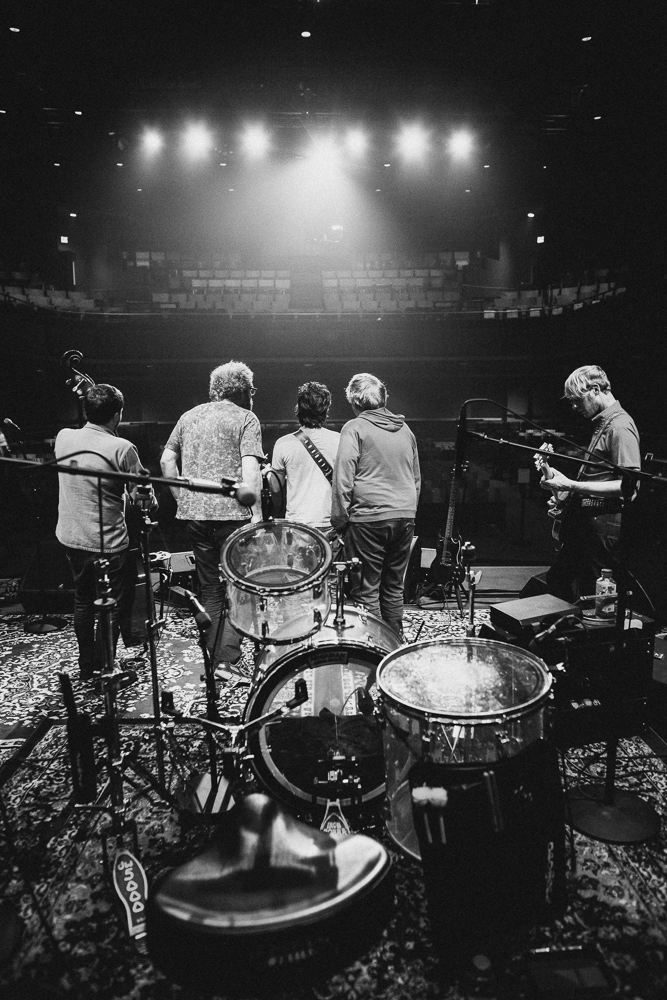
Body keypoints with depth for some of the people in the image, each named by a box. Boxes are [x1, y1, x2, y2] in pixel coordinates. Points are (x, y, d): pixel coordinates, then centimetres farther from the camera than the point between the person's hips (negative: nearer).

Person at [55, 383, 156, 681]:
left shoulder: (63, 437, -2)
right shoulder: (121, 448, -19)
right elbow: (141, 493, -15)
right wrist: (151, 497, 7)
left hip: (70, 537, 6)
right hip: (107, 543, -6)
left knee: (83, 600, 21)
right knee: (110, 606, 9)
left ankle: (86, 668, 34)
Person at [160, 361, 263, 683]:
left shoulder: (189, 416, 15)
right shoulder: (245, 419, -2)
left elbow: (167, 460, 15)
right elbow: (250, 468, -14)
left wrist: (182, 498, 17)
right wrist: (257, 512, -13)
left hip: (195, 512, 5)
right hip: (233, 513, -5)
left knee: (209, 588, 15)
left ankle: (213, 657, 21)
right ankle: (226, 660, -4)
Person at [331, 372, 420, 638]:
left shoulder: (355, 428, -4)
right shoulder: (405, 429, 14)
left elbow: (343, 480, -12)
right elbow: (416, 479, 19)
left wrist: (340, 520, -6)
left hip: (368, 518, -6)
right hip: (405, 517, 6)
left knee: (366, 590, 2)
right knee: (394, 587, 16)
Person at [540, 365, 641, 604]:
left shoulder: (620, 426, -14)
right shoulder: (601, 424, 16)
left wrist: (571, 486, -23)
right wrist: (566, 495, 10)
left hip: (602, 528, -10)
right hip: (584, 524, 10)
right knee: (556, 584, 17)